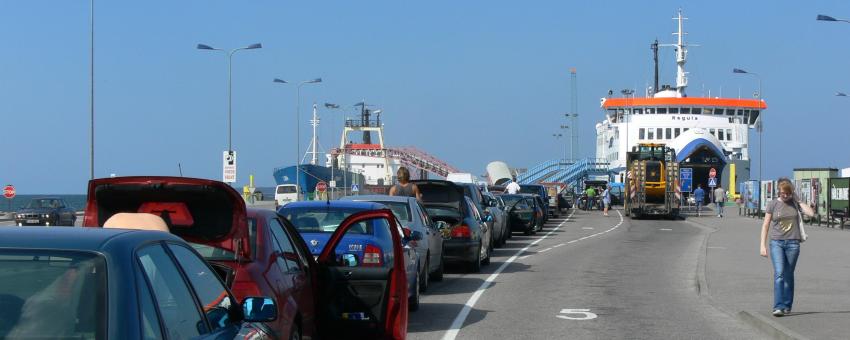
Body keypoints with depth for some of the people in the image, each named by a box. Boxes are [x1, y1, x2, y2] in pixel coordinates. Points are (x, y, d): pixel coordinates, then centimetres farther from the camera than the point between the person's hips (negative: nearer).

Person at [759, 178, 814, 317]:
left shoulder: (795, 203, 4)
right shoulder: (772, 204, 0)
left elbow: (811, 213, -9)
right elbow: (765, 225, 3)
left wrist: (798, 200, -5)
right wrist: (762, 245, -2)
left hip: (793, 243, 2)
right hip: (776, 243, -2)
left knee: (788, 275, 7)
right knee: (779, 274, -14)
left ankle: (787, 306, 17)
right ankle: (778, 307, -19)